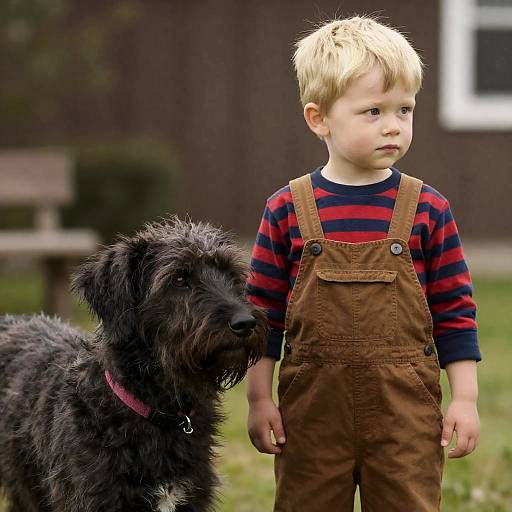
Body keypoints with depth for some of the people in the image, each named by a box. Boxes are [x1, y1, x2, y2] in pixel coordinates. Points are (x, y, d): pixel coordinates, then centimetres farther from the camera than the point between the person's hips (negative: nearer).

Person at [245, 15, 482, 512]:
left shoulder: (427, 209, -1)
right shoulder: (287, 210, -2)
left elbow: (454, 309, 3)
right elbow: (263, 310, 4)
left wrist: (464, 398, 1)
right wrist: (258, 398, 3)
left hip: (405, 406, 0)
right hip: (312, 403, 0)